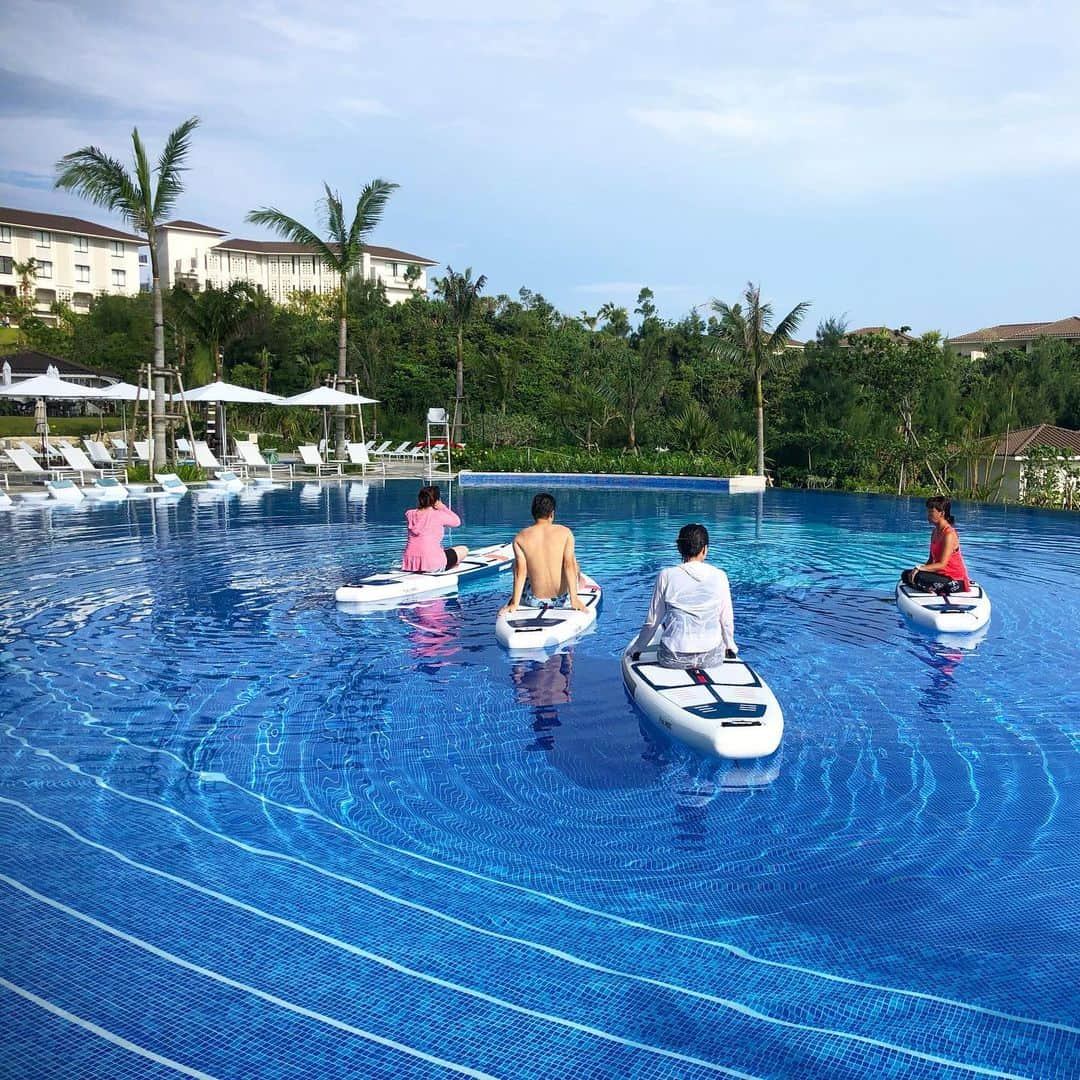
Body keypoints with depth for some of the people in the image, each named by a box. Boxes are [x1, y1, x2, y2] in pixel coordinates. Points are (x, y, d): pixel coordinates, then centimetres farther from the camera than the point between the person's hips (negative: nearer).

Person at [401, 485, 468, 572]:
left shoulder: (410, 514, 6)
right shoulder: (439, 515, -7)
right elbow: (457, 522, 9)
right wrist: (443, 508, 10)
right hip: (432, 564, -7)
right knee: (464, 550, 15)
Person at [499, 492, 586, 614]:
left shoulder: (520, 538, -8)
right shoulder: (565, 532, -8)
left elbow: (520, 571, -14)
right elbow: (569, 565, -16)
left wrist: (514, 604, -14)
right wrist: (574, 599, -19)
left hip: (534, 601, 0)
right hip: (563, 599, 0)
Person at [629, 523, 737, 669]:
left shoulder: (667, 575, -6)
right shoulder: (719, 576, -3)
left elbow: (652, 621, -1)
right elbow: (727, 620, 5)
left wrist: (636, 649, 15)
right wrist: (730, 646, 25)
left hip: (674, 659, -1)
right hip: (712, 658, 2)